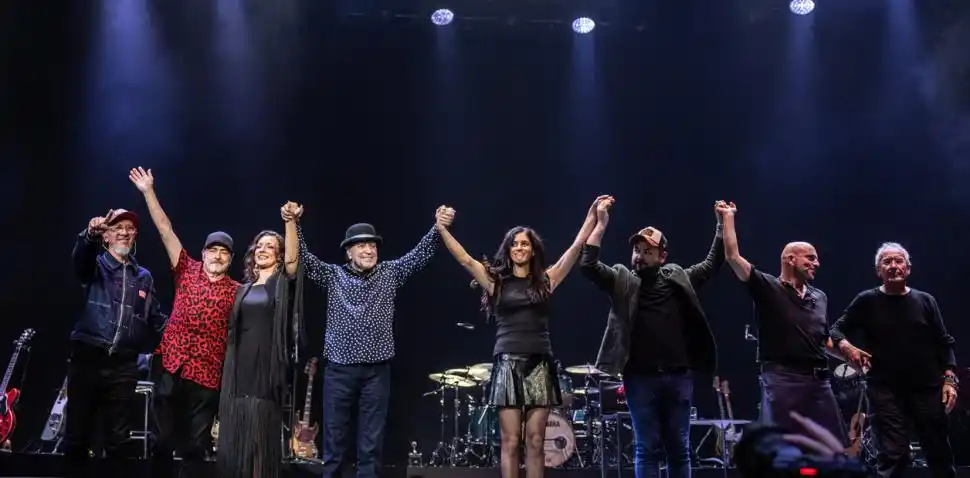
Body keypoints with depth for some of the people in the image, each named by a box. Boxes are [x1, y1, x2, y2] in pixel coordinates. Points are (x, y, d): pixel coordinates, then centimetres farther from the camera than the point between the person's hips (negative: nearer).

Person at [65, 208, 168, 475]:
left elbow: (157, 320, 19)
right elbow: (80, 257, -19)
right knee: (77, 435, 3)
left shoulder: (144, 277, 17)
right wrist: (91, 234, -41)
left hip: (123, 366, 2)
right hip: (87, 359, -2)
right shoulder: (95, 265, 6)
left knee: (119, 439, 5)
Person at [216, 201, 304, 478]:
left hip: (266, 369, -5)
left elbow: (293, 258, -18)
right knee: (232, 439, 3)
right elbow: (233, 332, 17)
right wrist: (229, 370, 10)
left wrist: (290, 221, -32)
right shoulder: (244, 289, 17)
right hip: (240, 369, 5)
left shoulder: (282, 283, 3)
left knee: (260, 438, -4)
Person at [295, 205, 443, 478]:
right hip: (339, 370, 0)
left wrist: (439, 228, -15)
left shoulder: (390, 274, 7)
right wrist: (294, 224, -18)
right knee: (334, 442, 6)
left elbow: (421, 253, 0)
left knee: (371, 445, 4)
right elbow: (304, 258, -4)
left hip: (377, 371, 1)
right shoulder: (333, 276, 4)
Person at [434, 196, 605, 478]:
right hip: (508, 363, -1)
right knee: (510, 441, -1)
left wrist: (593, 216, -2)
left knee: (535, 441, 3)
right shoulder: (496, 281, 7)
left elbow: (576, 247, 5)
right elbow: (464, 259, -4)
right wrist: (442, 229, -13)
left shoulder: (546, 280, 10)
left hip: (540, 364, 1)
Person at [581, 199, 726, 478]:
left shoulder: (678, 278, 10)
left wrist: (722, 224, 7)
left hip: (679, 376, 2)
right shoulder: (622, 280, 3)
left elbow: (713, 264, 14)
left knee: (679, 449, 10)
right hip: (640, 378, -2)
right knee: (646, 449, 3)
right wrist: (601, 224, -15)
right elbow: (588, 265, -9)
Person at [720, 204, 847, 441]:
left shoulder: (819, 297, 17)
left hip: (819, 381, 6)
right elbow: (732, 257, -12)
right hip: (782, 380, -6)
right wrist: (728, 217, -9)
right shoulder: (768, 288, -2)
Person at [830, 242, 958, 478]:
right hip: (886, 390, -2)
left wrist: (949, 379, -3)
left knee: (940, 456, 11)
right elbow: (836, 330, 2)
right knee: (892, 458, -7)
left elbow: (943, 343, 7)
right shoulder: (867, 301, 1)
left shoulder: (925, 301, 6)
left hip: (927, 388, 2)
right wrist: (846, 346, -20)